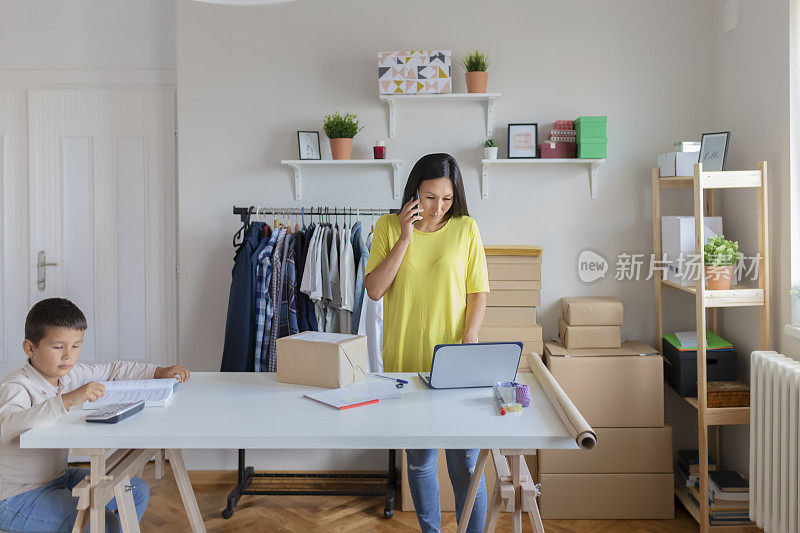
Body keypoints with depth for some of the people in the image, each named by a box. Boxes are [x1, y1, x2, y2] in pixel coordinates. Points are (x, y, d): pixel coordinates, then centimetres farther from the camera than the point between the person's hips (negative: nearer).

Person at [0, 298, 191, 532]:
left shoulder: (69, 373, 0)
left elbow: (112, 370, 15)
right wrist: (68, 400, -51)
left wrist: (158, 371, 5)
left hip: (59, 477, 9)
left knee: (138, 491, 11)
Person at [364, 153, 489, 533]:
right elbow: (374, 290, -6)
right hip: (406, 361, 1)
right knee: (419, 459, 12)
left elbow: (478, 292, 2)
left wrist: (469, 340, -13)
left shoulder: (466, 228, 1)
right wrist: (406, 237, -11)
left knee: (465, 461, 1)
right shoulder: (389, 227, 2)